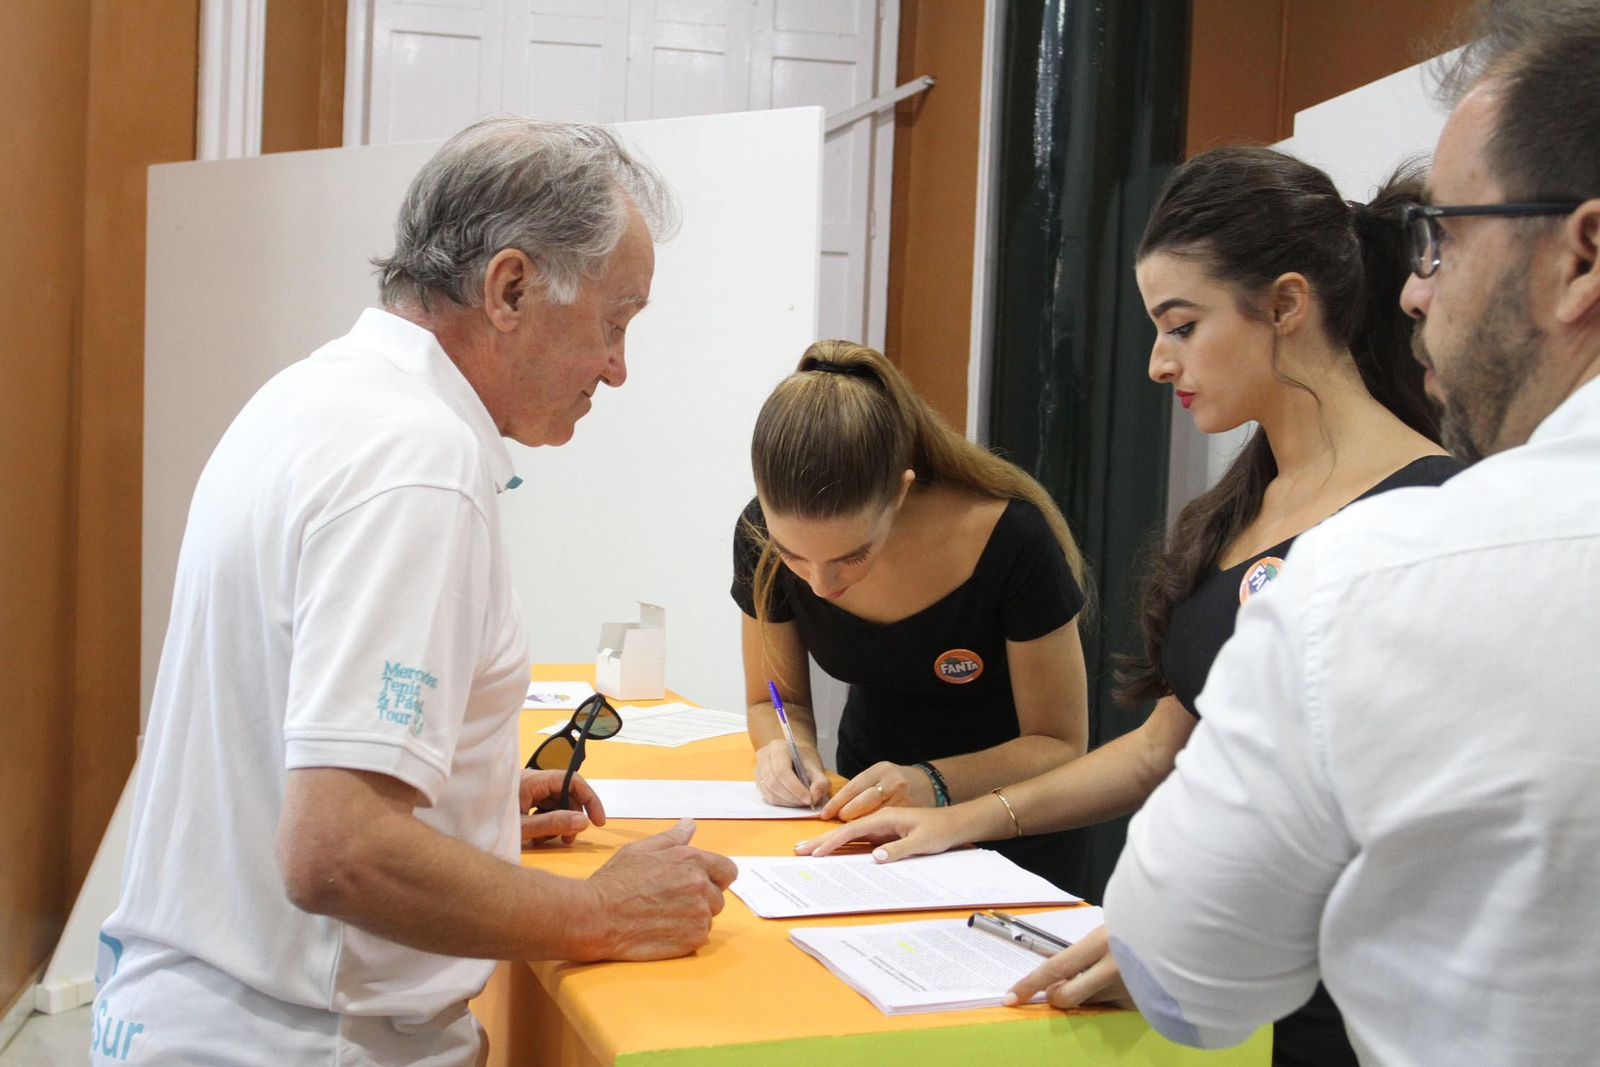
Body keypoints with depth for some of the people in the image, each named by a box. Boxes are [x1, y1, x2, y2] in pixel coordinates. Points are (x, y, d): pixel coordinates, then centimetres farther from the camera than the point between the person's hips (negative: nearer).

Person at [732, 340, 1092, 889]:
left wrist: (934, 783, -33)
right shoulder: (763, 536, -18)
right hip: (868, 812, 3)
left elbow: (1060, 746, -17)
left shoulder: (1012, 540, -28)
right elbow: (775, 700, -1)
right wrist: (792, 750, -23)